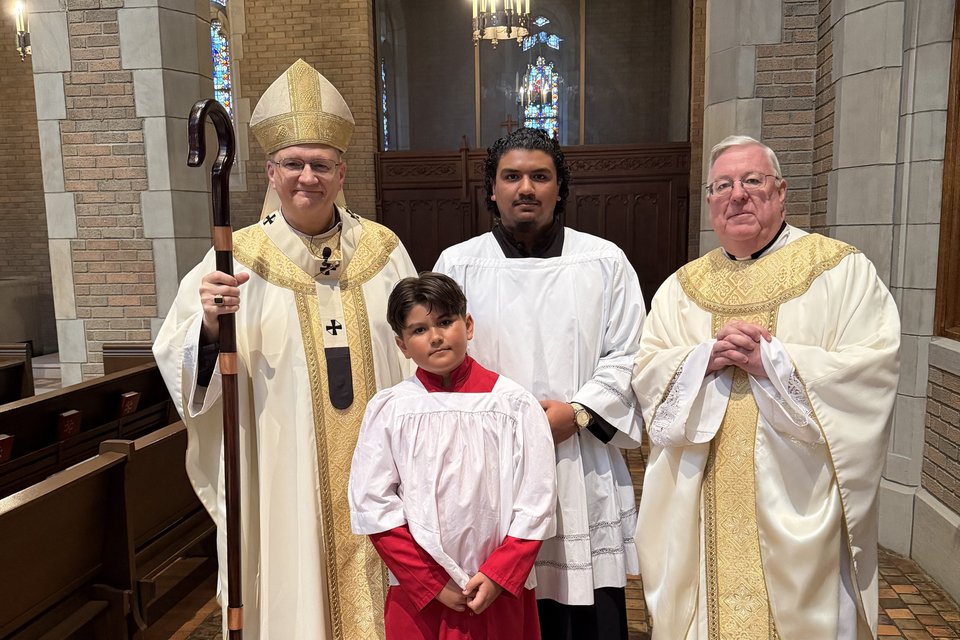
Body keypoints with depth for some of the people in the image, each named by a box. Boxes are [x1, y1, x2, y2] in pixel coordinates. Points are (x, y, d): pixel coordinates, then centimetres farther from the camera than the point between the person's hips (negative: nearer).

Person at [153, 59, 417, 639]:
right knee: (294, 592, 11)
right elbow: (180, 364, -8)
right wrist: (209, 325, -28)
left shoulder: (382, 249, 2)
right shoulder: (239, 259, -5)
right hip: (283, 475, -2)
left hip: (373, 466, 2)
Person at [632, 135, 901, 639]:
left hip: (798, 504, -2)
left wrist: (771, 360, -18)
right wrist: (705, 358, -14)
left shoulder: (841, 270, -1)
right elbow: (646, 373, 4)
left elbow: (874, 367, -11)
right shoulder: (683, 286, 9)